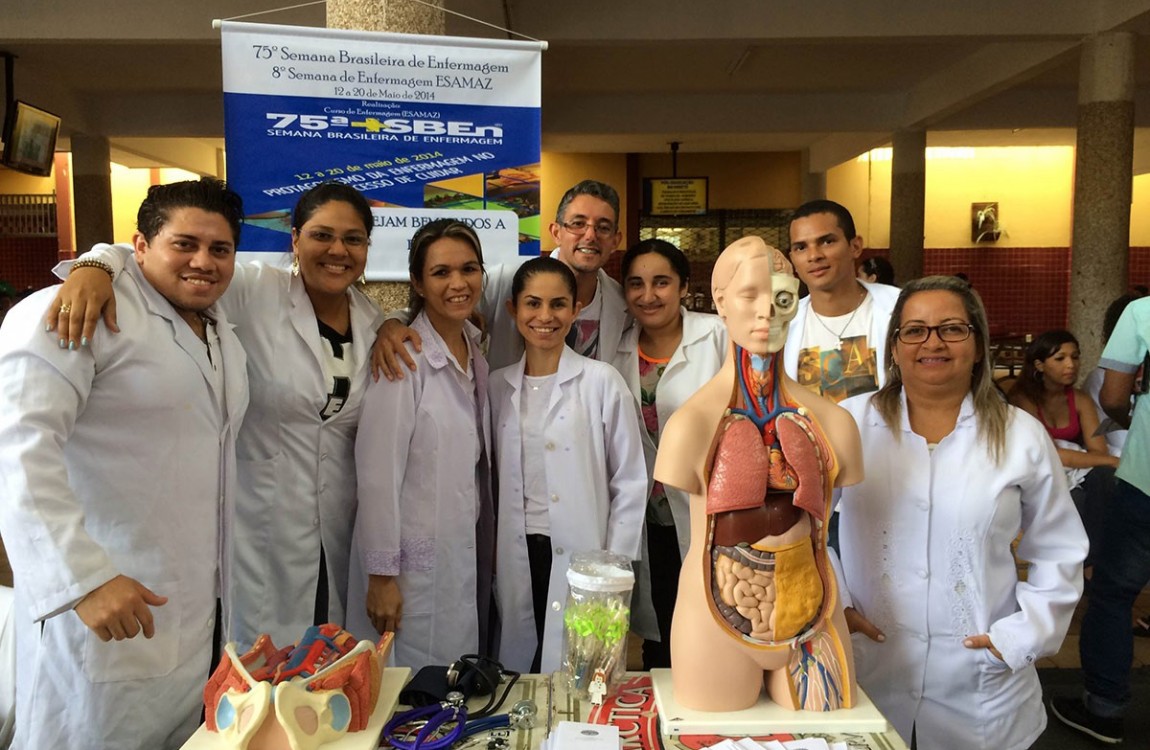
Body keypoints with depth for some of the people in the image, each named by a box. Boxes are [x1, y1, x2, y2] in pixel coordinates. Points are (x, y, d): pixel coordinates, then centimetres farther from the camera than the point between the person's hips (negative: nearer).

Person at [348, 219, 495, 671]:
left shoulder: (476, 352, 6)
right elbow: (378, 473, -16)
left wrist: (490, 545, 12)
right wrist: (381, 575, -14)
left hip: (471, 557, 7)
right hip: (417, 563, -6)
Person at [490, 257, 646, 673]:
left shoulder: (601, 381, -6)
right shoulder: (498, 385, 6)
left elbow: (630, 482, -4)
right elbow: (493, 479, 13)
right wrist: (490, 555, 7)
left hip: (581, 559, -3)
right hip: (518, 561, 4)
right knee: (522, 679, 12)